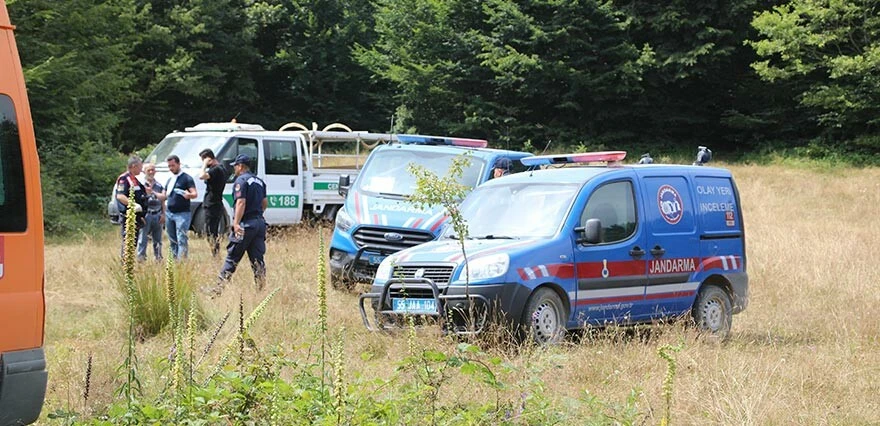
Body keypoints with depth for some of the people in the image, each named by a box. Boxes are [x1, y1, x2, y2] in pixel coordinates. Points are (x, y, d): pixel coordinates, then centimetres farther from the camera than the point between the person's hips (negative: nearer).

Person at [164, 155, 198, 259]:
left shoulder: (187, 178, -3)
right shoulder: (170, 180, 19)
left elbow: (195, 194, -13)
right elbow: (165, 196, 27)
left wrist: (189, 195, -35)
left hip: (182, 214, -7)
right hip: (169, 213, 7)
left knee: (181, 239, -13)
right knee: (172, 240, 8)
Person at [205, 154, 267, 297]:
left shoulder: (241, 180, -9)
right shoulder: (259, 181, 16)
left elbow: (241, 202, -19)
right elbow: (265, 202, 18)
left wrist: (236, 223, -22)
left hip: (246, 224, -7)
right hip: (260, 223, 7)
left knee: (232, 259, -2)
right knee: (257, 259, 8)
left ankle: (218, 289, 1)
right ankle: (262, 289, 5)